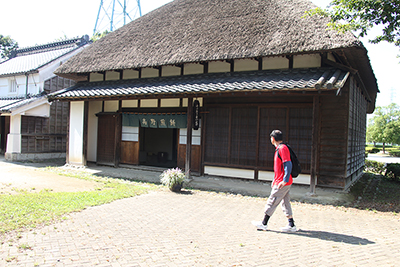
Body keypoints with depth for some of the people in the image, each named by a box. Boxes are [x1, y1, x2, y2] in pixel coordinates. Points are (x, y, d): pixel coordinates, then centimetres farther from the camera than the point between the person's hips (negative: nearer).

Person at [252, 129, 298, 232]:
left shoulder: (283, 148, -16)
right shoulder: (279, 149, 16)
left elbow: (288, 165, -23)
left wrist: (284, 180, -25)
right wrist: (275, 180, 25)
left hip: (283, 183, -10)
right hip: (280, 182, 10)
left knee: (272, 202, -1)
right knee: (286, 203, 12)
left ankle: (264, 224, 9)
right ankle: (291, 225, 18)